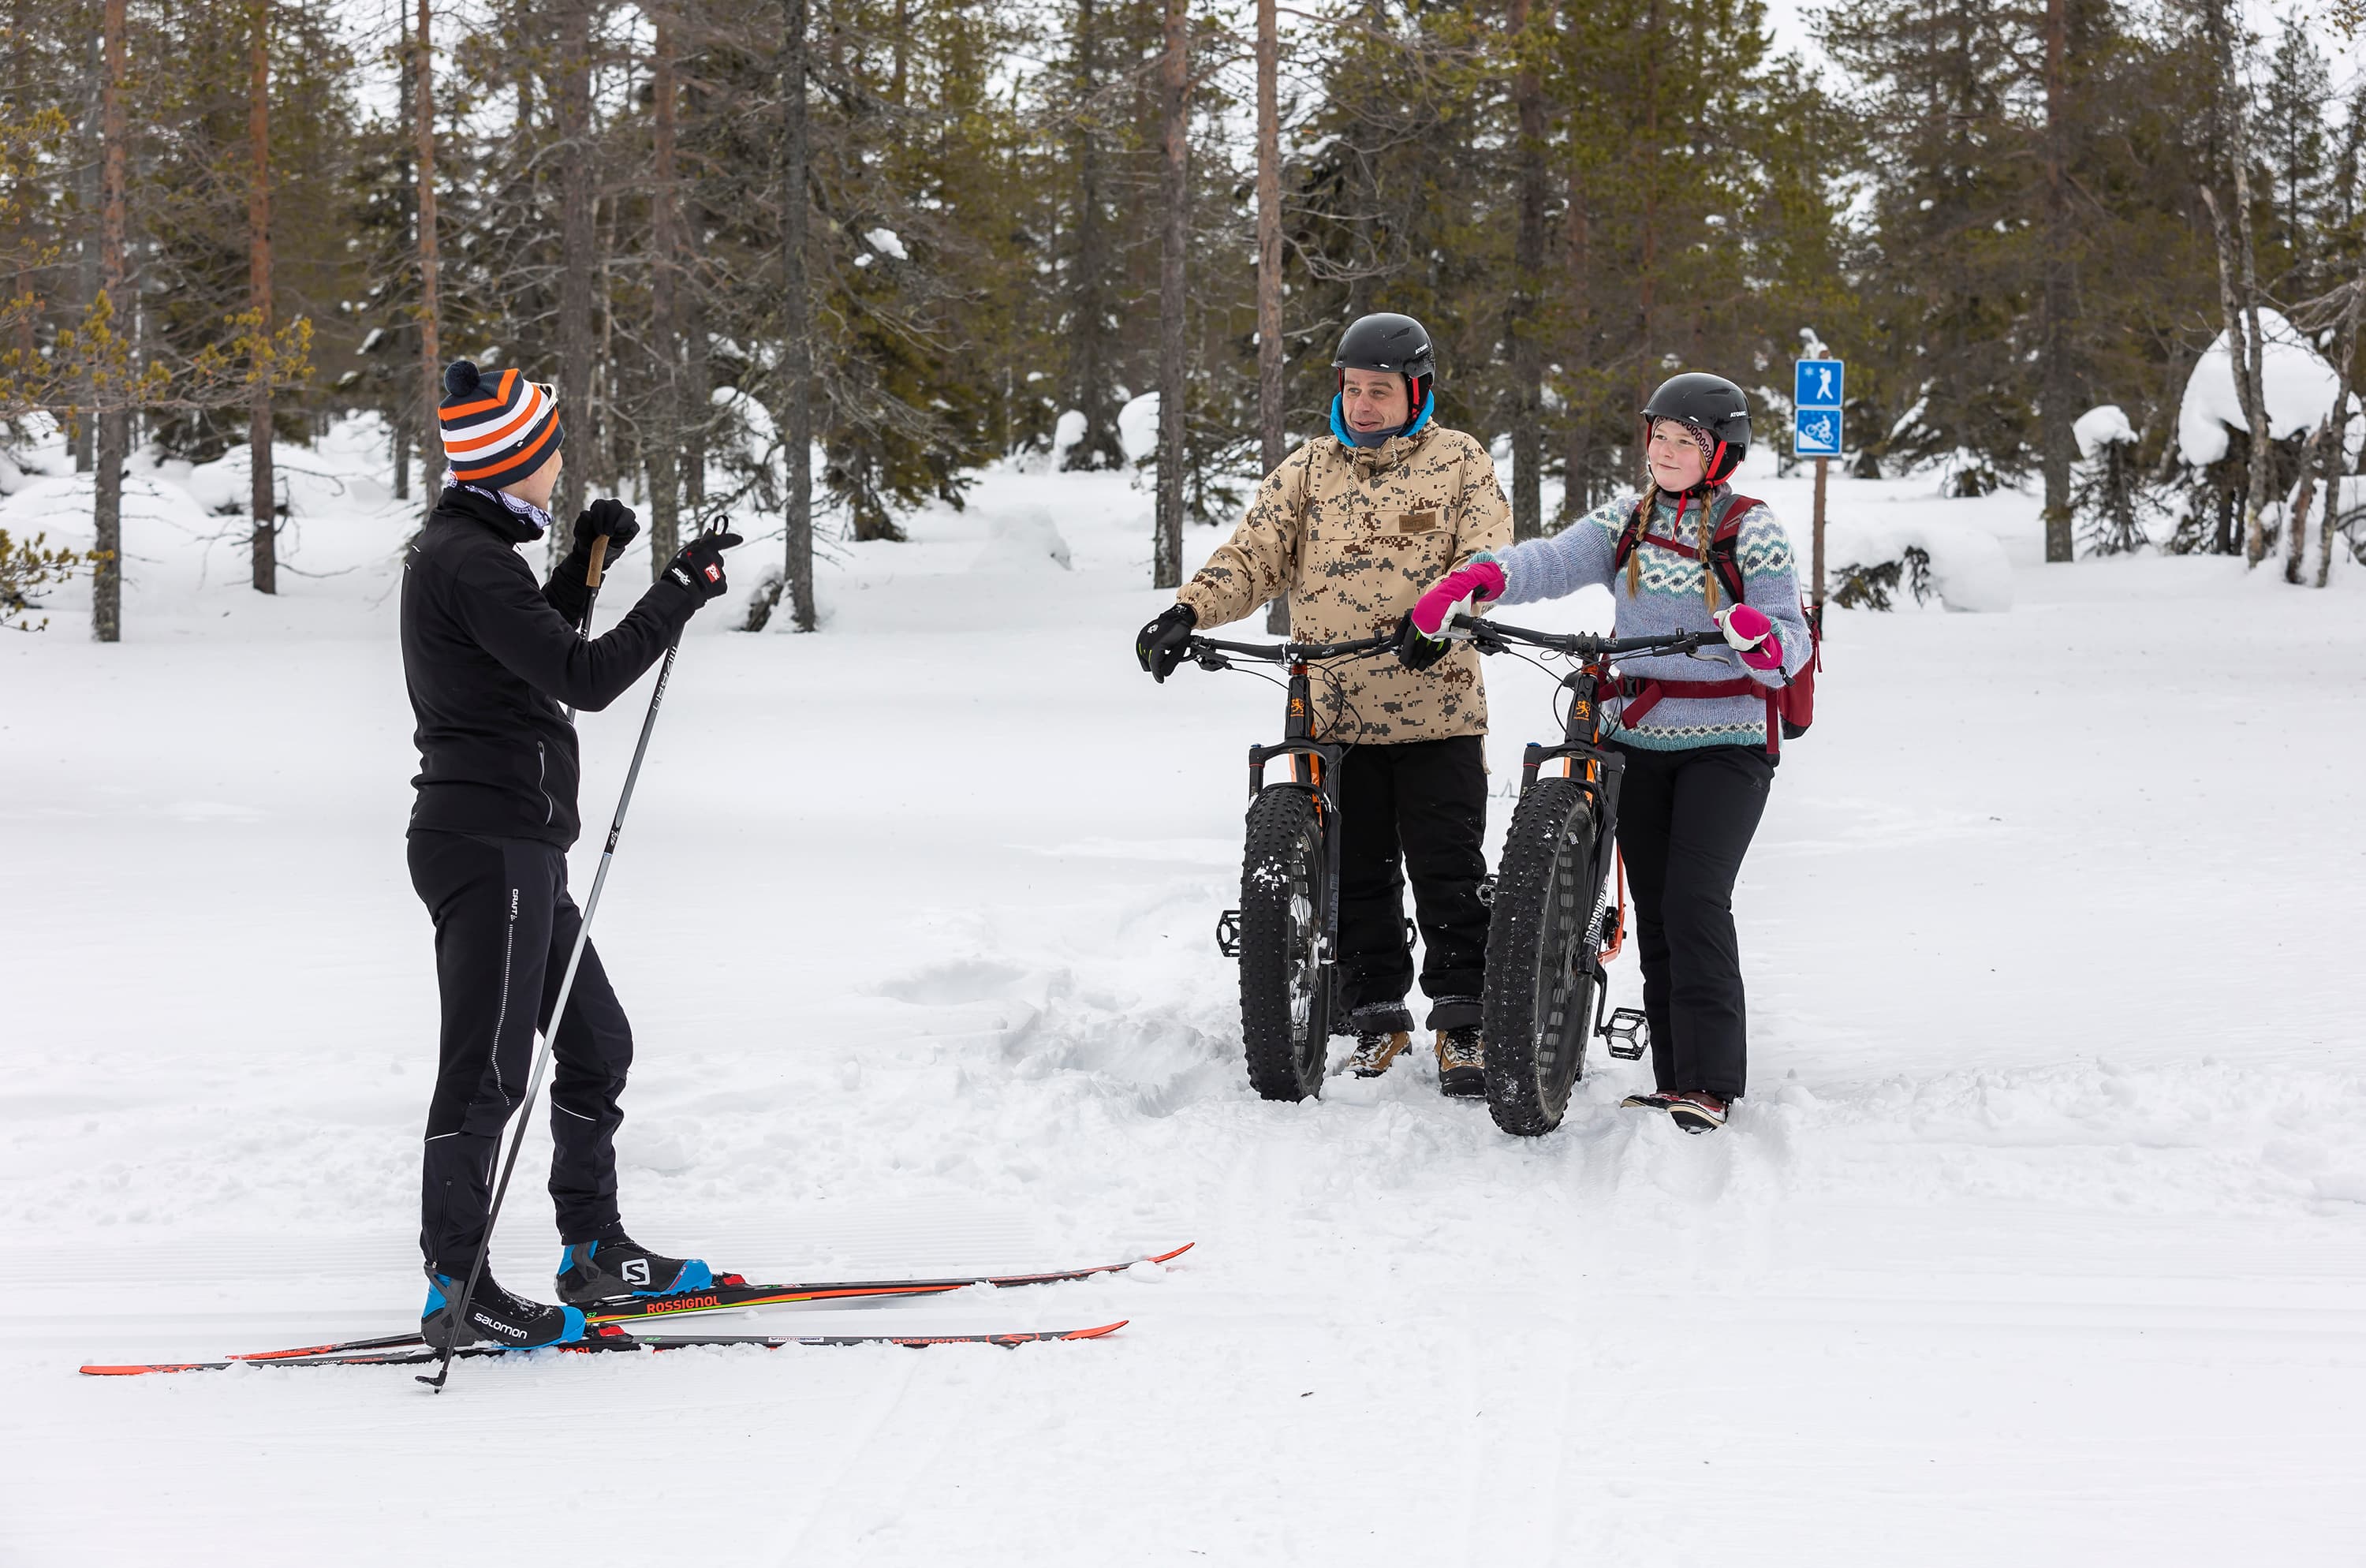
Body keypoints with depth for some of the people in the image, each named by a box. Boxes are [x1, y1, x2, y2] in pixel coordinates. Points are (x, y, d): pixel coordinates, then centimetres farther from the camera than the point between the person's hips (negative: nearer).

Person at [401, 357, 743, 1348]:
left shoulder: (462, 547, 14)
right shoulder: (467, 561, -17)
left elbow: (535, 652, 27)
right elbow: (585, 679, -22)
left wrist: (584, 562, 16)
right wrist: (680, 591, -15)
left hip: (514, 849, 11)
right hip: (490, 845, -11)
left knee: (596, 1043, 17)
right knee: (487, 1070, -6)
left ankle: (596, 1252, 27)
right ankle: (457, 1293, -1)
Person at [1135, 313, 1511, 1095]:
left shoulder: (1459, 461, 4)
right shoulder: (1310, 467, 11)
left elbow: (1486, 555, -8)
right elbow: (1254, 553, 2)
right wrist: (1188, 612, -15)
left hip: (1436, 709, -3)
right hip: (1333, 714, 3)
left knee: (1448, 873, -3)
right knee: (1356, 876, 8)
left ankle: (1463, 1022, 6)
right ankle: (1376, 1017, 19)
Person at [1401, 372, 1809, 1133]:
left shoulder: (1752, 531, -5)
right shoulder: (1627, 521, 7)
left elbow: (1790, 648, -10)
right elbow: (1555, 561, -9)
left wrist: (1759, 635, -34)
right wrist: (1469, 581, -27)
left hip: (1725, 743, -5)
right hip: (1637, 738, 5)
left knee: (1694, 901, -17)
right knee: (1653, 911, 5)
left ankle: (1710, 1082, -15)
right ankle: (1674, 1081, 10)